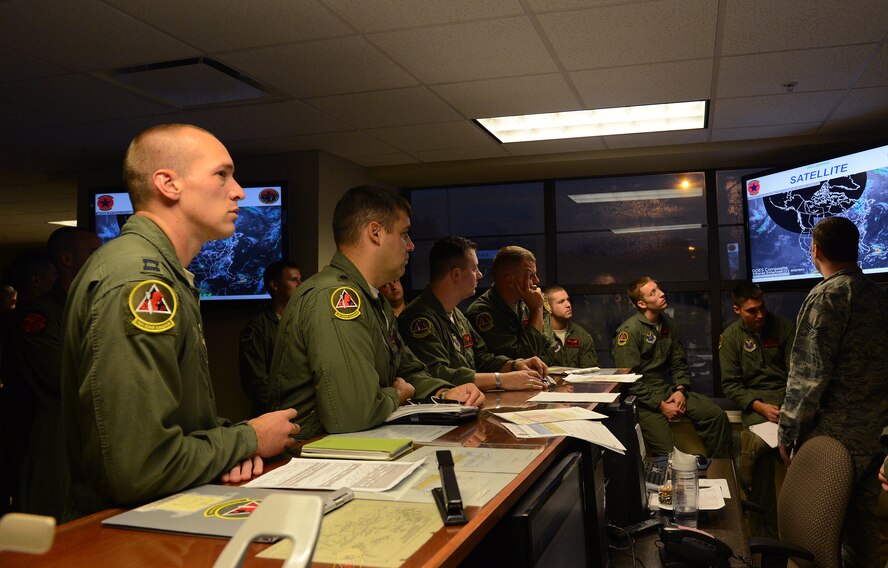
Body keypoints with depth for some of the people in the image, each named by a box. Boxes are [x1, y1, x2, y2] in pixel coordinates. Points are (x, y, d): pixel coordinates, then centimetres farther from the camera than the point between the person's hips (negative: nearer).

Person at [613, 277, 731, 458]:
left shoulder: (668, 324, 9)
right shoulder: (629, 331, -15)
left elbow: (679, 363, 15)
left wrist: (680, 390, -4)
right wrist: (660, 405, -17)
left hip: (668, 389, 7)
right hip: (643, 398, -7)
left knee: (717, 415, -7)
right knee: (666, 452, -20)